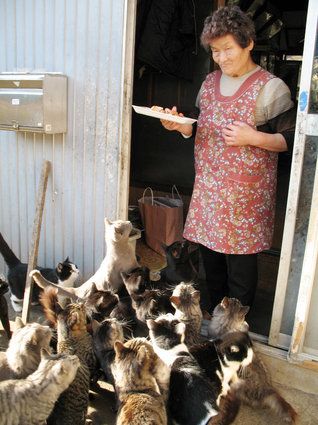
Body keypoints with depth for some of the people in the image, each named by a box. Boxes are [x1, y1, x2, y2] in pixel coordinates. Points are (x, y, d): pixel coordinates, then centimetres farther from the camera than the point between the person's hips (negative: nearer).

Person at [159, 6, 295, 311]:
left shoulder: (270, 88, -7)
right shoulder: (210, 83, 11)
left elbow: (290, 139, -7)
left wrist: (252, 138, -22)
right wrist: (181, 125, -2)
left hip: (246, 194, -6)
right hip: (207, 188, 6)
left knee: (240, 263, 3)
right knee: (210, 257, 15)